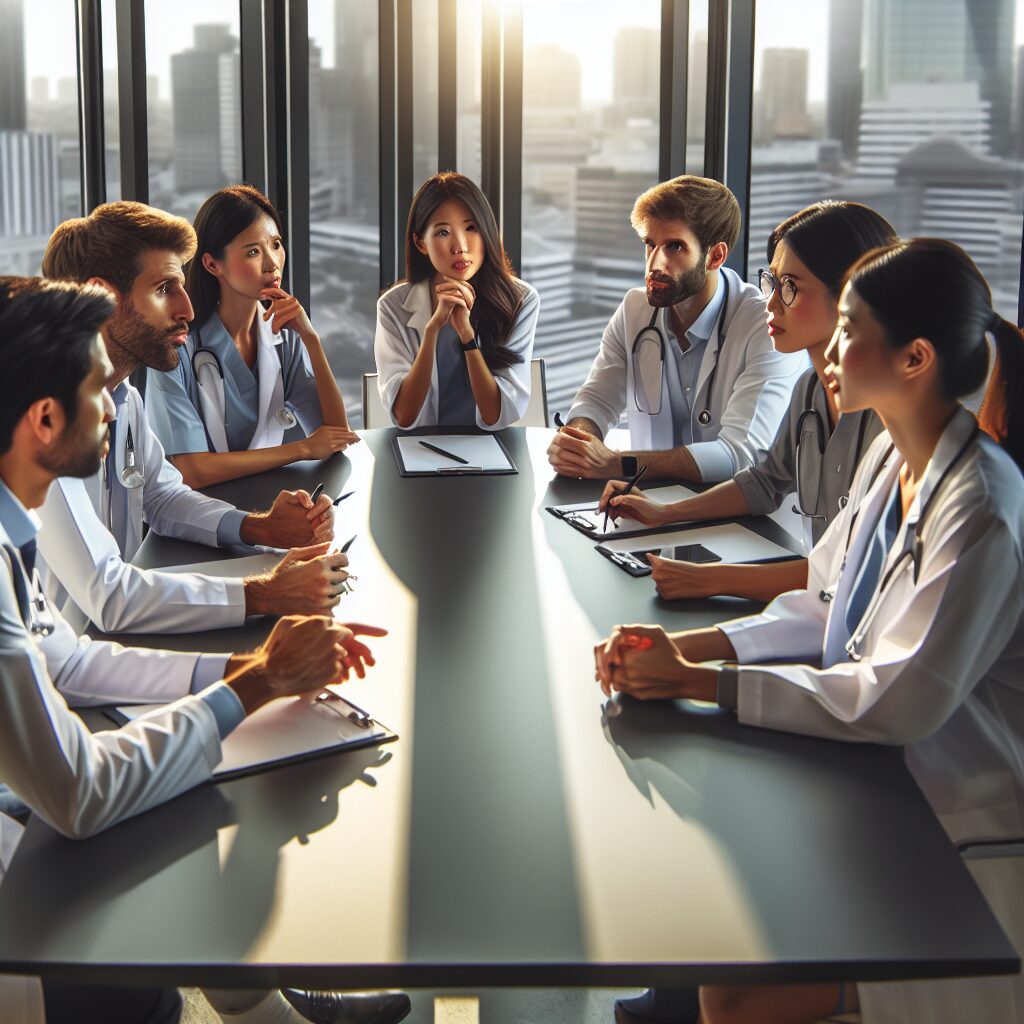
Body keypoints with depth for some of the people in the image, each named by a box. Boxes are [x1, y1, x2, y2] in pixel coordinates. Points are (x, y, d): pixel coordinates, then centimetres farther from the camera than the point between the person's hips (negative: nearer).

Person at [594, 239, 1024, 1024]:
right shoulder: (891, 457, 2)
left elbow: (900, 702, -26)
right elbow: (825, 610, 6)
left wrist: (700, 683, -23)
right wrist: (686, 646, -9)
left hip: (958, 833, -8)